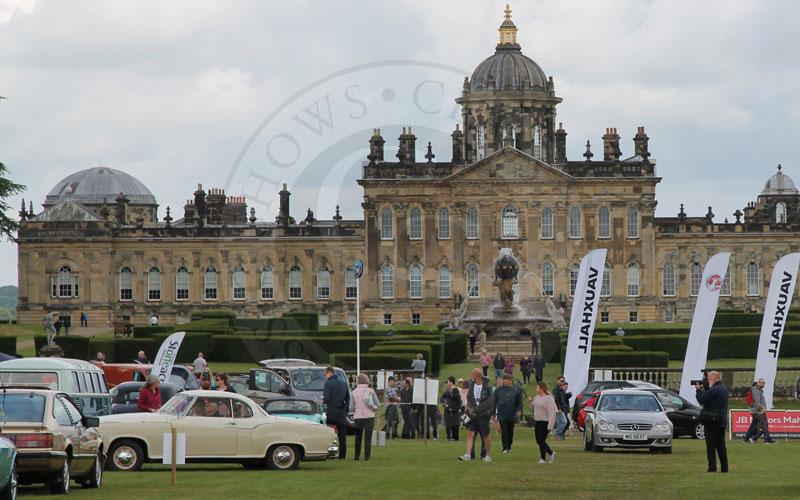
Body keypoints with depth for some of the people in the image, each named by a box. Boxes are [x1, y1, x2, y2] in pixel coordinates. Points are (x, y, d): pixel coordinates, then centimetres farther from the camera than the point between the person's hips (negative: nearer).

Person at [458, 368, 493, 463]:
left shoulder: (487, 387, -11)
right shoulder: (471, 385, 6)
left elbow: (488, 402, -14)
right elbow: (469, 398, 12)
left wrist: (476, 410, -16)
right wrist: (470, 408, -7)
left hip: (483, 415, -5)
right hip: (473, 414, 5)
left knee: (485, 436, 4)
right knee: (470, 433, -6)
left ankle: (488, 455, 17)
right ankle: (468, 454, -10)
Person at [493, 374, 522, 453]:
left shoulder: (515, 390, 4)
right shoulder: (498, 390, 4)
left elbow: (519, 402, 7)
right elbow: (494, 402, 8)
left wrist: (519, 410, -10)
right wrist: (493, 413, 7)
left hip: (512, 415, 1)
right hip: (502, 414, -1)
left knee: (510, 431, 9)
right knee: (504, 431, -9)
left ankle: (509, 447, 21)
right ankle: (505, 448, -10)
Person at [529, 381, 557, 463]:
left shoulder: (548, 398, -14)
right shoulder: (537, 397, 12)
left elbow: (551, 413, -18)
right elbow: (533, 408, 24)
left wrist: (550, 426, -22)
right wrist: (530, 402, 5)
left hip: (545, 422, -9)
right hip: (537, 421, 9)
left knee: (541, 440, -9)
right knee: (538, 441, 10)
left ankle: (542, 458, 2)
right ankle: (551, 453, 29)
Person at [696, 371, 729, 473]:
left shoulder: (714, 390, -19)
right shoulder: (723, 388, 11)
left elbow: (701, 400, -18)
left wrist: (699, 390, -2)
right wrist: (703, 388, 6)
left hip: (712, 421, -9)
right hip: (722, 420, 9)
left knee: (711, 445, -4)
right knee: (721, 445, 13)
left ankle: (712, 467, -7)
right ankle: (724, 467, 13)